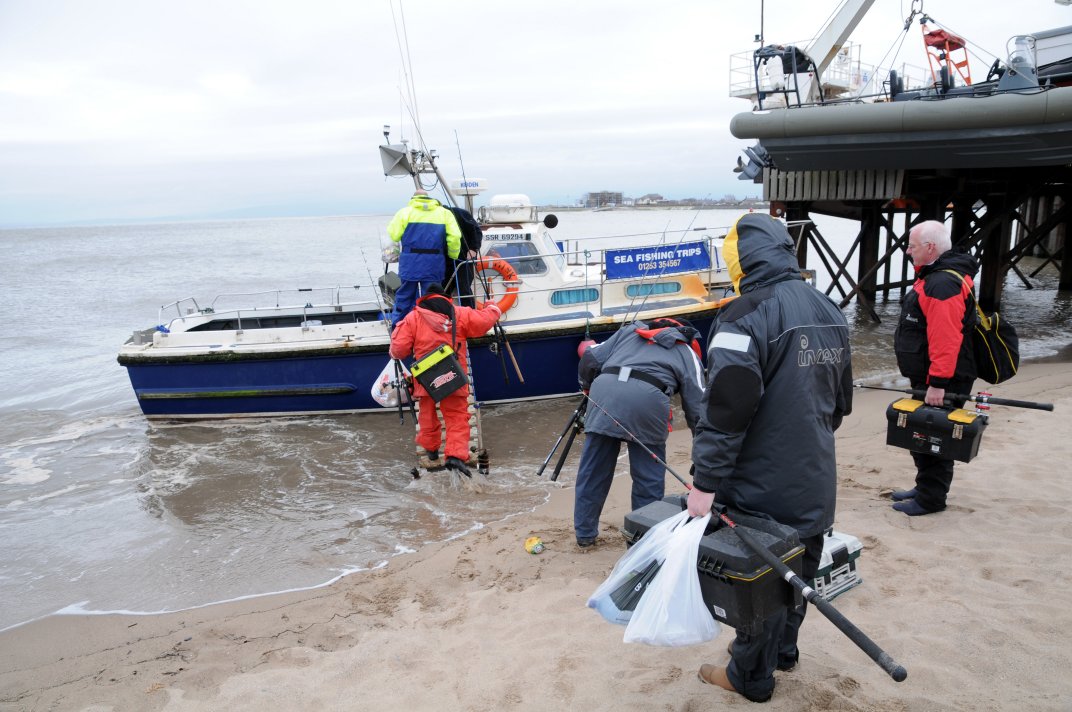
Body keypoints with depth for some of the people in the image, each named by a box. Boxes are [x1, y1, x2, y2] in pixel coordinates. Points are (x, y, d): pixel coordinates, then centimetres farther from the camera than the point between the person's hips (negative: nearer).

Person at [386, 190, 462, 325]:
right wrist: (453, 255, 10)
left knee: (404, 297, 12)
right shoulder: (444, 213, 7)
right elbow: (455, 236, -3)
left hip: (410, 263, 0)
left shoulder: (405, 211, 3)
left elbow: (393, 235, -2)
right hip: (434, 263, 0)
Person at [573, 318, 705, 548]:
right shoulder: (687, 353, 26)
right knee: (649, 475, 14)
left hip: (605, 386, 3)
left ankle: (585, 533, 27)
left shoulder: (630, 330, 33)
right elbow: (696, 410, 19)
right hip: (648, 397, -3)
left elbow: (590, 359, 21)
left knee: (593, 468, 15)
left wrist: (588, 388, 40)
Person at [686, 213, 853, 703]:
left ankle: (752, 677, 25)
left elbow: (725, 409, -27)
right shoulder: (828, 311, 6)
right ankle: (783, 650, 42)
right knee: (798, 568, 22)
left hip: (763, 488, -8)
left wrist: (705, 480, -22)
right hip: (816, 482, 8)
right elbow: (841, 399, 16)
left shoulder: (746, 316, -20)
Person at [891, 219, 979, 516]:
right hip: (927, 378, 11)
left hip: (941, 381, -11)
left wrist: (938, 383, -29)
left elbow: (946, 340, -29)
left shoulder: (943, 285, -22)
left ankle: (930, 499, 8)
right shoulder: (933, 277, 14)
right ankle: (924, 488, 31)